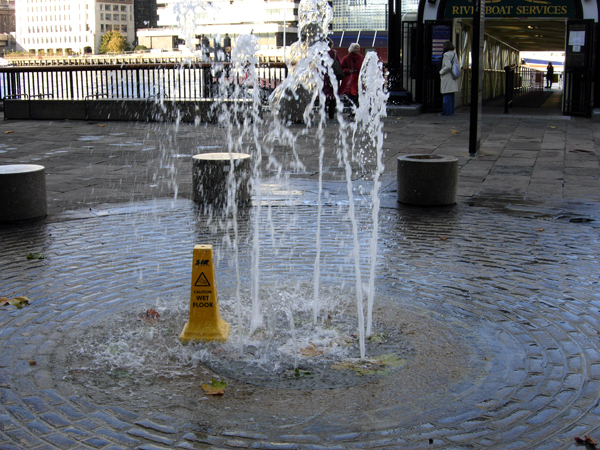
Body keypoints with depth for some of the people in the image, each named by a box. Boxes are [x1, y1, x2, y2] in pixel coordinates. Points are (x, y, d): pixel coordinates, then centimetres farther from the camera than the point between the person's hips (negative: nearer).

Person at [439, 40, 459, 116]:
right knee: (451, 95, 13)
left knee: (447, 95, -4)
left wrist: (441, 72, -9)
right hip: (453, 78, 8)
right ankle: (451, 111, 17)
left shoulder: (446, 54, -14)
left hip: (447, 77, -8)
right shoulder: (455, 54, 11)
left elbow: (448, 66, -22)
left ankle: (447, 111, -3)